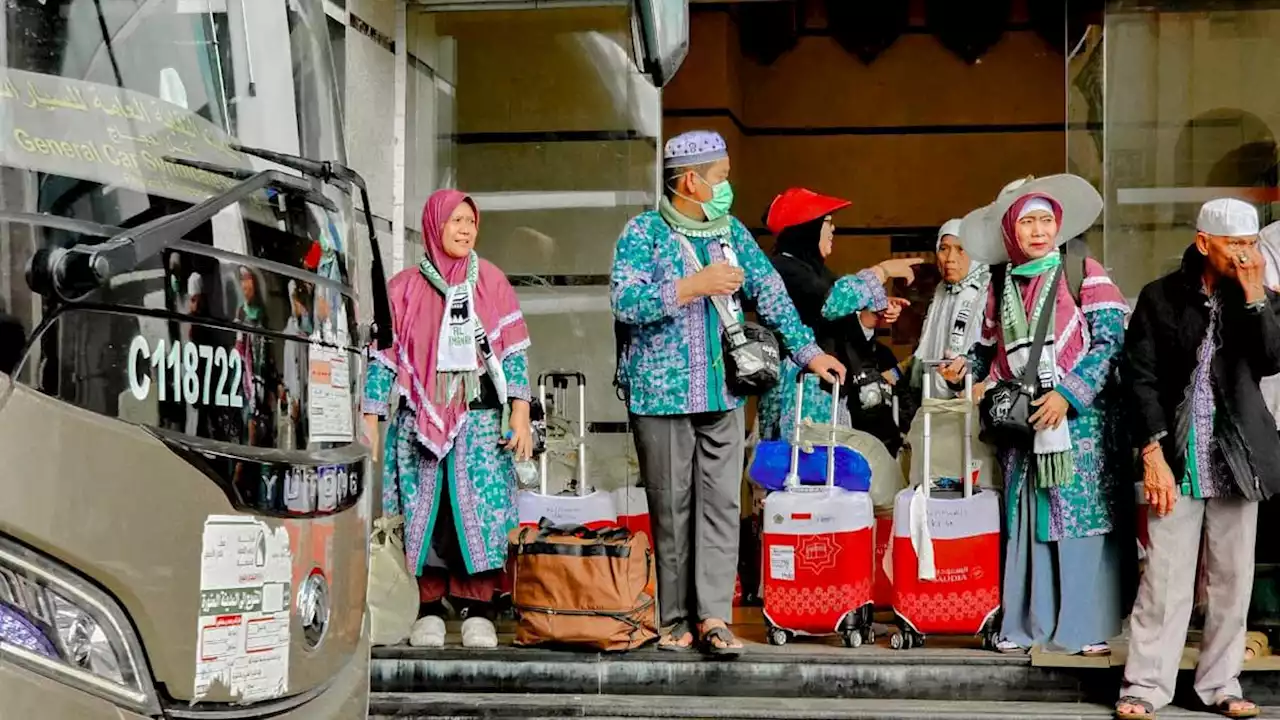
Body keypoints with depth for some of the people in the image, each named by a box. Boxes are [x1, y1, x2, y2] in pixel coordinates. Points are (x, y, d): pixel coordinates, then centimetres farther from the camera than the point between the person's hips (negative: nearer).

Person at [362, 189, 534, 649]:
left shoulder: (490, 281, 9)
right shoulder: (404, 287, 9)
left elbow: (513, 351, 4)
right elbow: (384, 356, 8)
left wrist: (520, 415, -4)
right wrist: (370, 418, 2)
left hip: (478, 415, 0)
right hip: (420, 417, 1)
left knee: (479, 507, -8)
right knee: (423, 511, -1)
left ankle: (477, 611, -1)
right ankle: (428, 611, 7)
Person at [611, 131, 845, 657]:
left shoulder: (733, 232, 13)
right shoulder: (644, 233, -4)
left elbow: (770, 293, 16)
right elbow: (624, 301, -17)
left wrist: (808, 351, 12)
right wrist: (694, 285, -20)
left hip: (724, 394, 5)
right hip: (662, 395, -4)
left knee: (721, 503, -2)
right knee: (671, 508, 3)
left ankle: (713, 615, 0)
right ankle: (675, 620, 12)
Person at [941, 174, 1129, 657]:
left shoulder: (1084, 273, -1)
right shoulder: (1002, 285, 11)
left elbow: (1111, 341, -7)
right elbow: (992, 349, 20)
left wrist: (1068, 394, -14)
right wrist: (965, 368, 0)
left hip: (1079, 418, -4)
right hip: (1020, 420, 4)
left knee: (1081, 517, -3)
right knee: (1025, 521, 6)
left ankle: (1087, 626, 5)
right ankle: (1025, 624, 13)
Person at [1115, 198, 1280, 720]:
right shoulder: (1161, 297, -1)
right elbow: (1142, 378, -4)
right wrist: (1152, 454, -11)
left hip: (1237, 458, 3)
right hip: (1176, 458, -3)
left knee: (1233, 578, 8)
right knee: (1165, 578, -4)